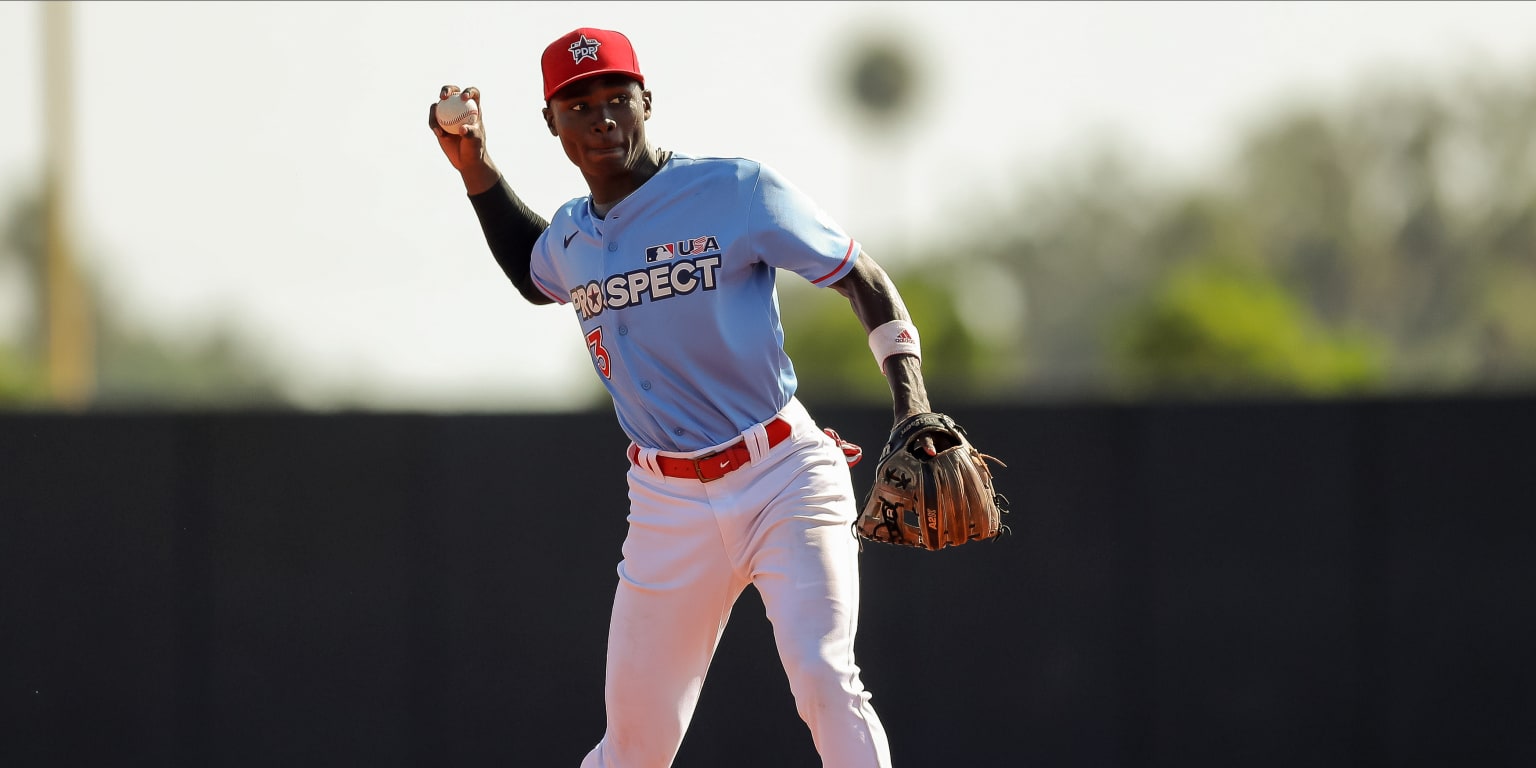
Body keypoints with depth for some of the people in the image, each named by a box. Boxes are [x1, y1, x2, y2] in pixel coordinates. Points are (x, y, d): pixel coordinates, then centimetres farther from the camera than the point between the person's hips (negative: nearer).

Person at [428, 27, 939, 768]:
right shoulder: (570, 236, 9)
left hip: (783, 482, -5)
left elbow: (864, 280, -4)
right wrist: (475, 169, 20)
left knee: (823, 681, -23)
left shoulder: (737, 190, -8)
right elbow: (534, 276, 35)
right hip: (668, 505, 5)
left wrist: (913, 413, -17)